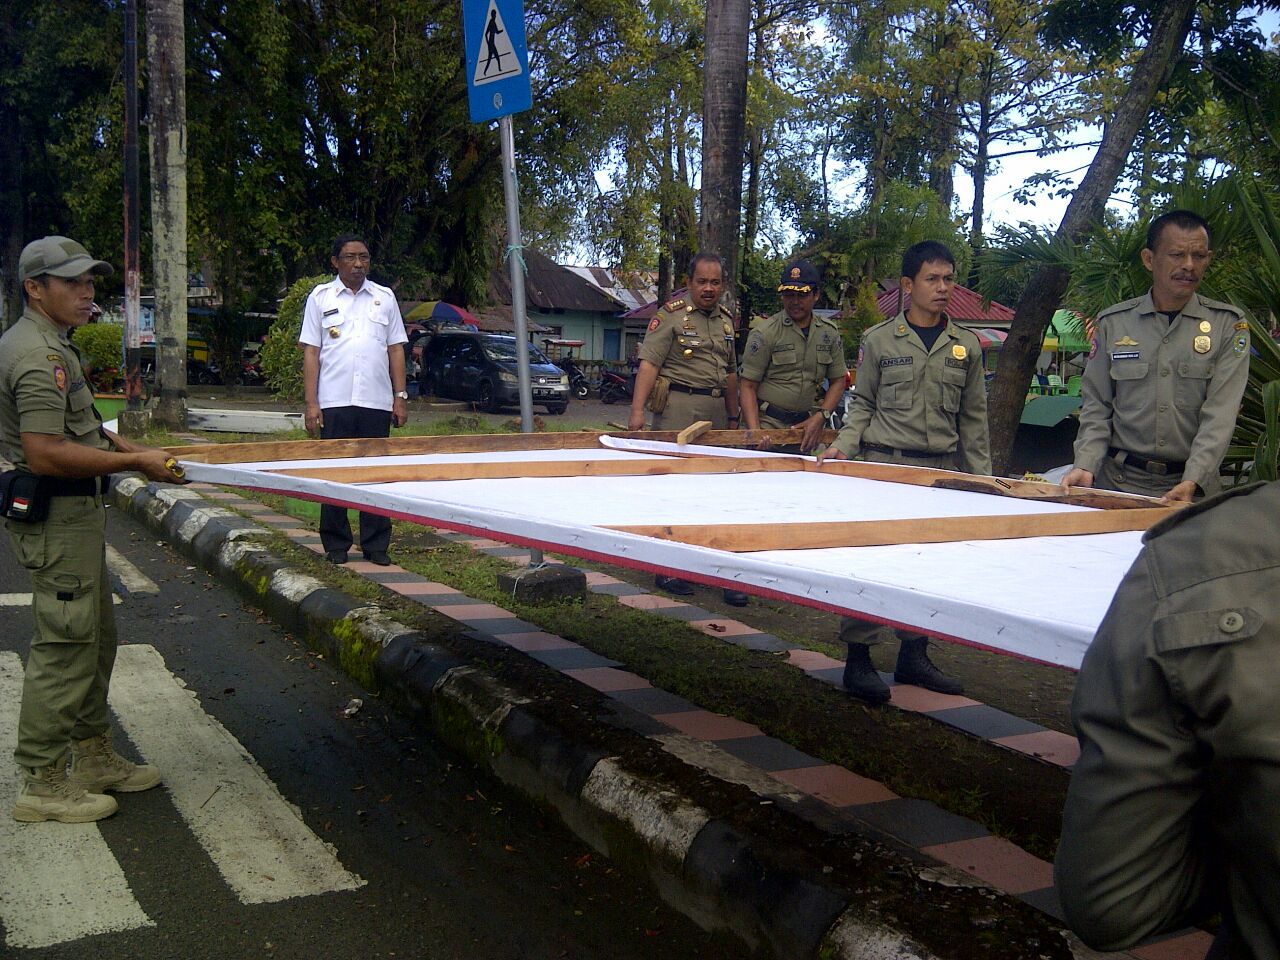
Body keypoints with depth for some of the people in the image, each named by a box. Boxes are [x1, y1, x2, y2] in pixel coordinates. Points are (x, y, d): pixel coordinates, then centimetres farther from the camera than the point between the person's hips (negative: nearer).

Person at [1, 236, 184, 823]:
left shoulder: (51, 344, 17)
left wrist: (122, 445, 15)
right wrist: (133, 461, -21)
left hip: (76, 512, 11)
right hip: (55, 516, -11)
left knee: (95, 638, 17)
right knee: (65, 647, -5)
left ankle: (93, 757, 29)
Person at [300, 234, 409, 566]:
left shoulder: (384, 297, 12)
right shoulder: (321, 297, 7)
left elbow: (395, 349, 14)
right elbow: (311, 352, 5)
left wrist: (400, 396, 6)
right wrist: (311, 403, -3)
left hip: (377, 402, 1)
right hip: (334, 401, -1)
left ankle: (376, 545, 10)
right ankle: (336, 545, 12)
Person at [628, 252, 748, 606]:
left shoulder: (726, 319, 16)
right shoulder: (672, 314, -5)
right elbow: (649, 362, -12)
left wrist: (732, 415, 22)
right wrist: (637, 410, -22)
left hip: (715, 410, 7)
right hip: (679, 407, -7)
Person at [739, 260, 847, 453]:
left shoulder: (829, 333, 8)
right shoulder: (765, 333, -5)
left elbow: (838, 381, 13)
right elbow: (748, 386, -7)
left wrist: (821, 417, -3)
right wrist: (755, 434, -18)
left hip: (807, 425, 4)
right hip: (768, 423, -4)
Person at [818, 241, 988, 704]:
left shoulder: (966, 346, 9)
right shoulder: (879, 340, 2)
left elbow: (973, 418, 13)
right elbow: (863, 404, 7)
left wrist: (981, 478, 11)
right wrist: (844, 444, -9)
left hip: (943, 470, 3)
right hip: (886, 462, -3)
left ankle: (914, 655, 20)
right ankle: (858, 657, 2)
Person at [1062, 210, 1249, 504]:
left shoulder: (1228, 325, 5)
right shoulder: (1113, 323, 8)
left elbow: (1221, 413, -4)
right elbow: (1096, 406, 9)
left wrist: (1192, 482, -17)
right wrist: (1085, 466, -8)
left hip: (1194, 485, 0)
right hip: (1119, 481, 0)